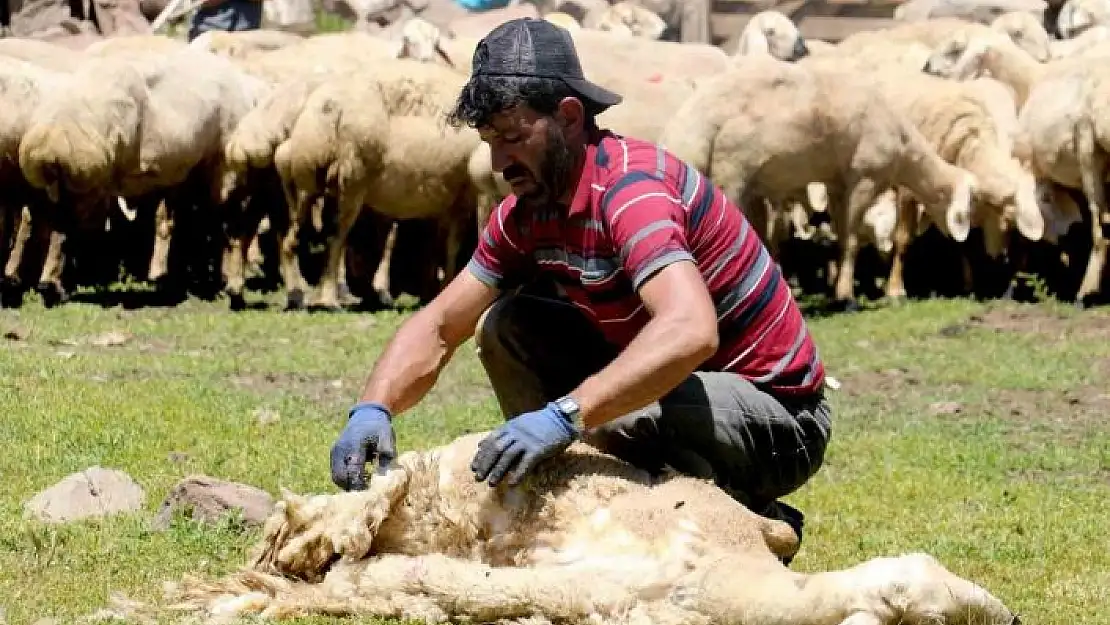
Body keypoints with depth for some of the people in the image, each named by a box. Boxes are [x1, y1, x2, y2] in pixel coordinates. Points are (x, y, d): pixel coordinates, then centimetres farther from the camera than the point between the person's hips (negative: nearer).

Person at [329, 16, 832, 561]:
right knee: (505, 327, -1)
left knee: (621, 416, -37)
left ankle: (756, 523, -8)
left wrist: (565, 414, -49)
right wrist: (373, 409, -16)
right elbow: (439, 327, 4)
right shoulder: (528, 210, 1)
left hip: (779, 418, -8)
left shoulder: (629, 187, -26)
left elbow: (690, 331, -43)